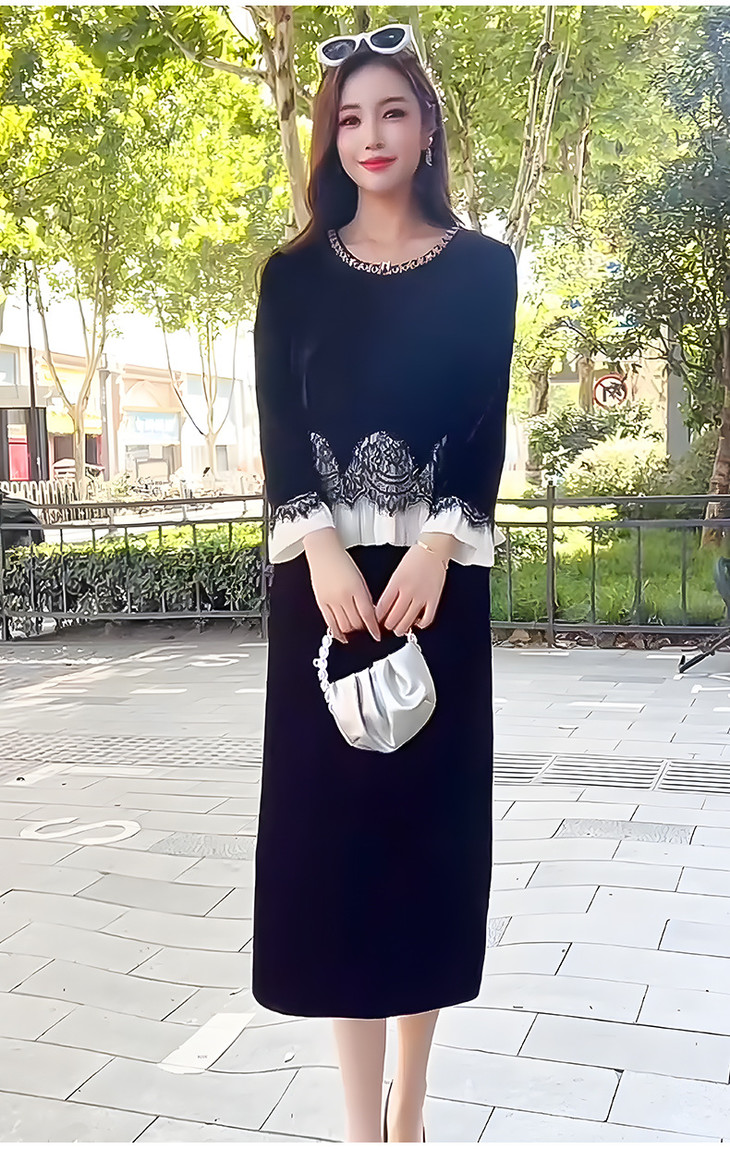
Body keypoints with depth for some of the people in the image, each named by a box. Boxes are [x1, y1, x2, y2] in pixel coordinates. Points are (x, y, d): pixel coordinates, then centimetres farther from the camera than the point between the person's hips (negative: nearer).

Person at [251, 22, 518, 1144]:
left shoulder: (482, 267, 8)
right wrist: (323, 551, -15)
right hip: (325, 573, 1)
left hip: (437, 572, 0)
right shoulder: (295, 274, 10)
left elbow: (487, 424, 0)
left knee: (428, 816, 3)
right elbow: (278, 427, 1)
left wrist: (434, 549, -16)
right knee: (336, 820, -2)